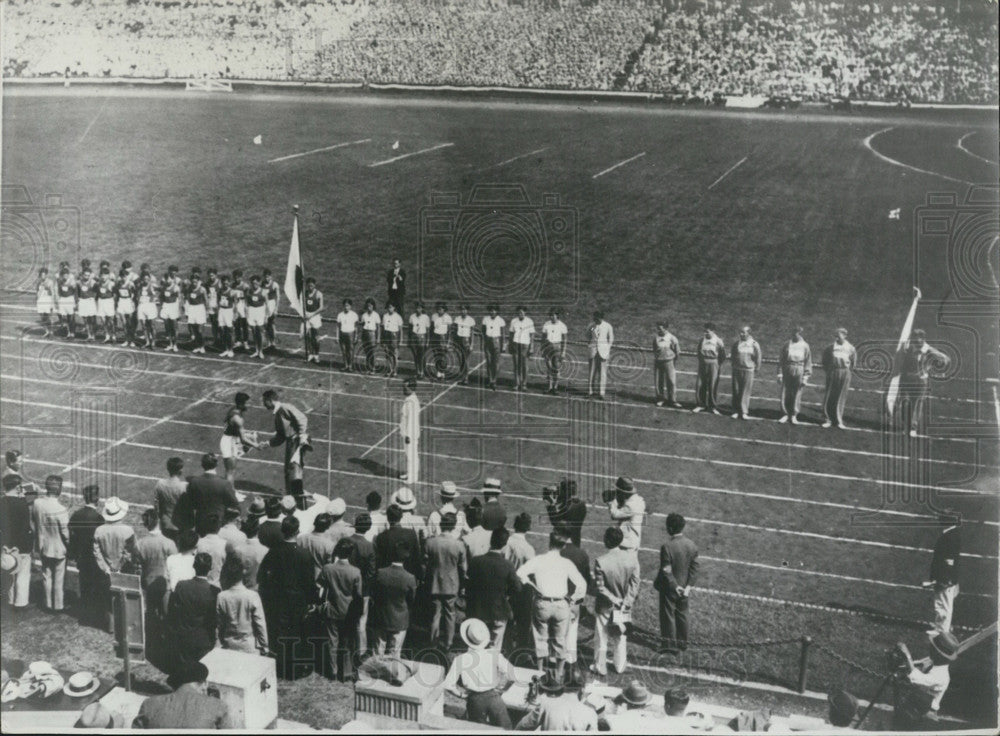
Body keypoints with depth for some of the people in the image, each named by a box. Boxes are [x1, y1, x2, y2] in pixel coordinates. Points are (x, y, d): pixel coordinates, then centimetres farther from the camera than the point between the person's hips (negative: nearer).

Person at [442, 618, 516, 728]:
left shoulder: (460, 660, -13)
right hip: (493, 697, 0)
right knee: (503, 729, 14)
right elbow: (510, 674, -9)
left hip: (475, 700, 0)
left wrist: (462, 692, 2)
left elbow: (448, 685, -12)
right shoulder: (494, 655, -11)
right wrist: (499, 688, 4)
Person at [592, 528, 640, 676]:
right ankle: (620, 666, 35)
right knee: (622, 636, 22)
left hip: (605, 606, -3)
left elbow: (599, 586, -19)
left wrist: (613, 599, -9)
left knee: (602, 638, 15)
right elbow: (635, 583, -10)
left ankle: (601, 667, 28)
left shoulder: (601, 561, -25)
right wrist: (627, 601, -5)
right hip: (624, 604, 3)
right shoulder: (632, 558, -15)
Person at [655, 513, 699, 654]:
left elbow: (666, 571, -22)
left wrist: (675, 586, -13)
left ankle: (671, 646, 14)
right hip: (684, 588, 6)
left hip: (669, 589, -5)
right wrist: (689, 586, -3)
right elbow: (694, 568, -4)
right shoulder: (692, 546, -6)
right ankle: (682, 642, 33)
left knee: (668, 616, 8)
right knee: (682, 614, 21)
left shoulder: (667, 546, -24)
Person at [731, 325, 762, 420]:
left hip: (748, 370, -3)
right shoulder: (736, 344, 6)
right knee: (736, 391, 2)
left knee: (745, 392, -2)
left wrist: (756, 369, 4)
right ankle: (736, 411, 9)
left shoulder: (754, 344, -3)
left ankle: (744, 412, 5)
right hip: (737, 370, 3)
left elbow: (758, 358, 3)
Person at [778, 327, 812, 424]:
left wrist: (806, 377, -3)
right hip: (787, 371, 1)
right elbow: (781, 359, 6)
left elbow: (808, 362, 3)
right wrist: (780, 373, -1)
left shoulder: (805, 346, 1)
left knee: (797, 394, 3)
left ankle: (794, 416, 14)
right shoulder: (787, 345, 3)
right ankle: (785, 414, 12)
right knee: (785, 393, 1)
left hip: (799, 371, -1)